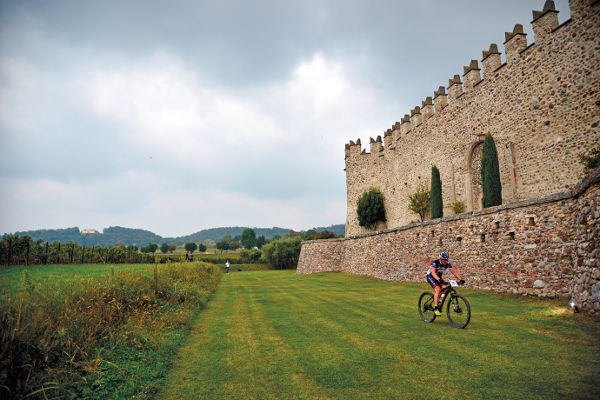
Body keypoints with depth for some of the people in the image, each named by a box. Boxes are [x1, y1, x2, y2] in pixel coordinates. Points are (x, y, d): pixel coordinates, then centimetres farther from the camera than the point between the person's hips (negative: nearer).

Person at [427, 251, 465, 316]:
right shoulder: (435, 263, -28)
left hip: (439, 277, 6)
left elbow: (454, 272, -13)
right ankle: (436, 308, -24)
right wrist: (439, 279, -59)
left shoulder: (448, 264, -12)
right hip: (431, 276, -6)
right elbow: (433, 273, -42)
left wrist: (460, 279, -28)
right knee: (438, 289, -27)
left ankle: (440, 305, 2)